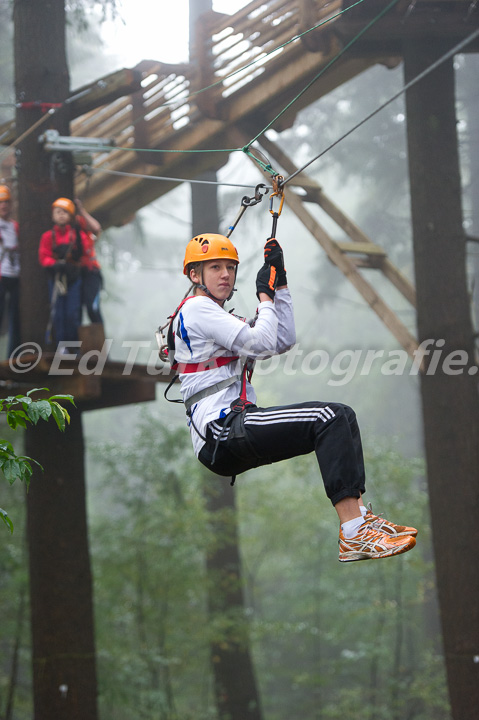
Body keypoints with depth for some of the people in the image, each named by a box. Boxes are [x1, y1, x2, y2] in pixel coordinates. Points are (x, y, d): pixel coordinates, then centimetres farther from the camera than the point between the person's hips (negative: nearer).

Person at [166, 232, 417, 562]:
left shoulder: (219, 318, 28)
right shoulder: (195, 309, -4)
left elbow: (283, 340, 23)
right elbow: (261, 342, -14)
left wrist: (280, 281, 18)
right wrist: (265, 294, 2)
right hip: (221, 430, -10)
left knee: (343, 415, 8)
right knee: (327, 418, -23)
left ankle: (359, 513, -5)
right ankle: (354, 536, -32)